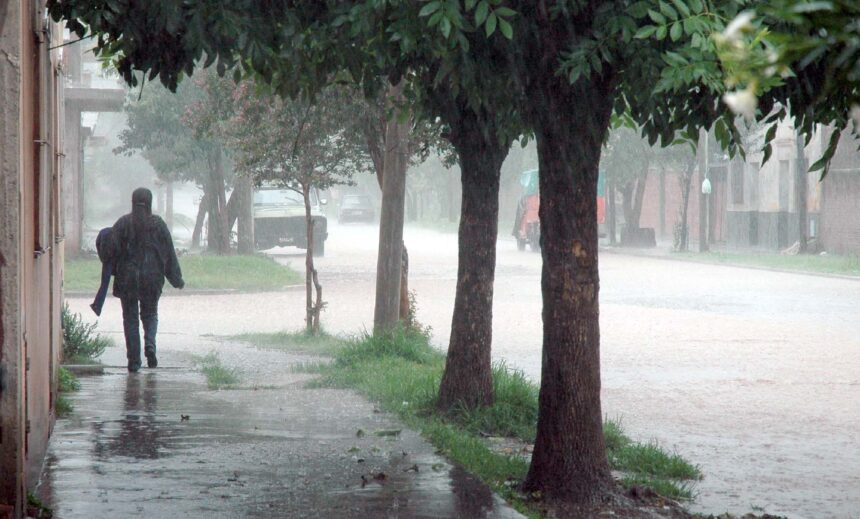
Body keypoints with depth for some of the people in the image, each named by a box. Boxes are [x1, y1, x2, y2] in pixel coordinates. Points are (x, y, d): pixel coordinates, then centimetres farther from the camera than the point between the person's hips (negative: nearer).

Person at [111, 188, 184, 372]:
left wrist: (115, 275, 7)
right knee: (150, 313, 17)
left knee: (130, 317, 6)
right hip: (152, 277, 1)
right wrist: (177, 279, 10)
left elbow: (114, 252, -4)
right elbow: (170, 254, 2)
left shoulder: (122, 224, -3)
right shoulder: (158, 224, 0)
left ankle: (133, 359, 1)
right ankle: (150, 344, -10)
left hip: (127, 278, -1)